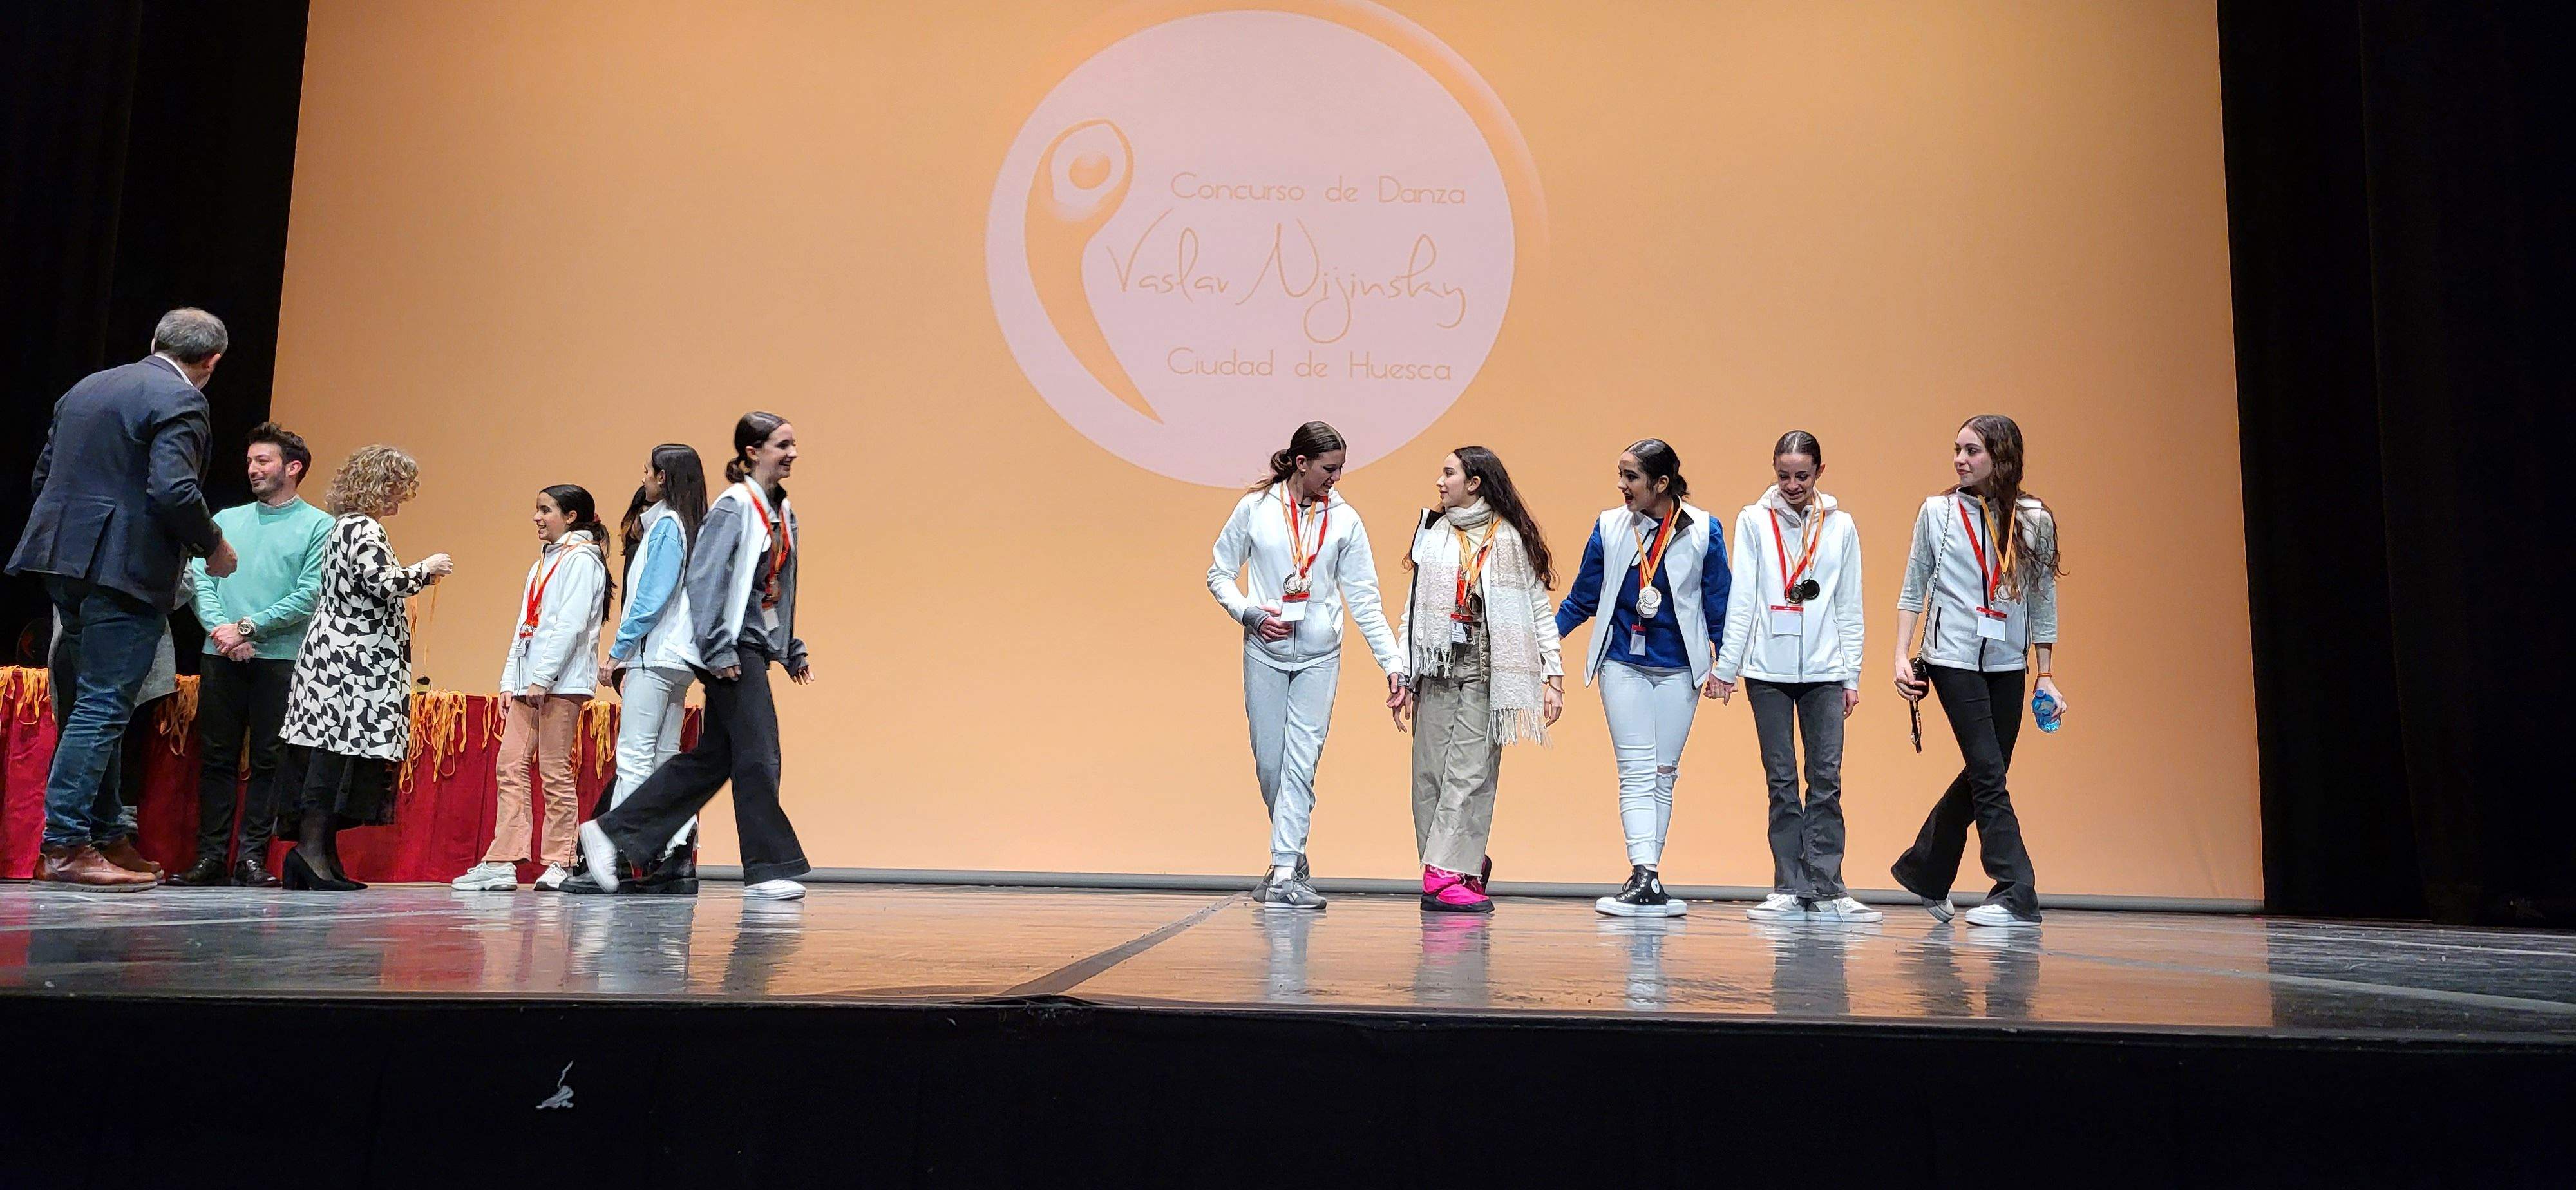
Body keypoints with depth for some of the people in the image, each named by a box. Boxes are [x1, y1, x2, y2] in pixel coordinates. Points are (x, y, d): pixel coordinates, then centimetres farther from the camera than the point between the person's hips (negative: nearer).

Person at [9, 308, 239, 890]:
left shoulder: (85, 388, 17)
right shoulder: (180, 400, -10)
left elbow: (43, 476, 18)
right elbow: (175, 489, -22)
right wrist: (214, 547, -7)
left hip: (65, 564, 9)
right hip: (125, 569, -9)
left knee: (94, 704, 16)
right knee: (104, 707, -5)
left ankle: (108, 835, 22)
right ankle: (65, 846, -4)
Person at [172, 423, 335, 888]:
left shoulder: (318, 526, 3)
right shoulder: (226, 520, 17)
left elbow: (310, 596, -7)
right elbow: (199, 579, 7)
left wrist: (249, 627, -12)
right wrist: (220, 628, -10)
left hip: (281, 659, -4)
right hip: (220, 657, 4)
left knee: (269, 760, -2)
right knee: (216, 757, 4)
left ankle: (253, 857, 2)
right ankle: (211, 857, 8)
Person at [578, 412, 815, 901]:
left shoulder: (782, 511, 15)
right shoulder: (733, 507, -10)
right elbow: (704, 578, -15)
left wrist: (793, 649, 21)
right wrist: (718, 650, -18)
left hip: (757, 647, 9)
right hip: (734, 648, -9)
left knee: (711, 759, 10)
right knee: (757, 755, -6)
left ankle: (611, 834, 17)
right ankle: (768, 869, 2)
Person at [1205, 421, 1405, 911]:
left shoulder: (1345, 519, 0)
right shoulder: (1254, 509, -2)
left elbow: (1364, 599, 1)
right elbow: (1219, 575, 4)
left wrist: (1392, 662, -4)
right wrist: (1250, 613, -13)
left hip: (1320, 657, 0)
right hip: (1264, 654, 0)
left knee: (1302, 764, -6)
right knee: (1269, 764, 5)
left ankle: (1286, 872, -5)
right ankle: (1292, 853, 26)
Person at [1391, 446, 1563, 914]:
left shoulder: (1511, 538, 3)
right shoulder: (1431, 533, 15)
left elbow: (1539, 608, 3)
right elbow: (1414, 608, 15)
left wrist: (1554, 675, -4)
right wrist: (1403, 675, 11)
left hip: (1485, 671, -4)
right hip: (1436, 667, 4)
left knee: (1469, 771, -10)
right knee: (1431, 773, -1)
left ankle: (1445, 874, -11)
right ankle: (1465, 864, 6)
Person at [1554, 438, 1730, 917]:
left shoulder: (1703, 530, -5)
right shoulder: (1609, 527, -2)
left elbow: (1719, 600, 3)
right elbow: (1582, 599, 7)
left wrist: (1724, 661, 2)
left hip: (1679, 669, 0)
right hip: (1623, 665, 0)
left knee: (1663, 775, 6)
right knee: (1636, 774, -6)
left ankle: (1646, 881, 12)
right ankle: (1645, 879, -11)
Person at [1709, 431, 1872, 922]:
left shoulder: (1841, 526, 8)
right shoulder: (1753, 521, 4)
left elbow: (1850, 607, 9)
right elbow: (1742, 599, 2)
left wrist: (1852, 675, 5)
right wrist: (1726, 666, -3)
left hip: (1825, 670, 1)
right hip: (1768, 669, -1)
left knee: (1827, 779, -1)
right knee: (1781, 780, 3)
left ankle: (1826, 888, 4)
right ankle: (1789, 889, 7)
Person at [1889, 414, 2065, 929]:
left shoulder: (2034, 519, 4)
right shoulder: (1937, 511, 1)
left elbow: (2043, 599, 8)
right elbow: (1914, 589, 5)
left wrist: (2046, 675, 7)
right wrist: (1901, 656, -3)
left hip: (2007, 661, 3)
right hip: (1953, 656, -3)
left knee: (1982, 775, 8)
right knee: (1989, 774, -8)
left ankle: (1925, 870, 26)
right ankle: (2015, 893, -4)